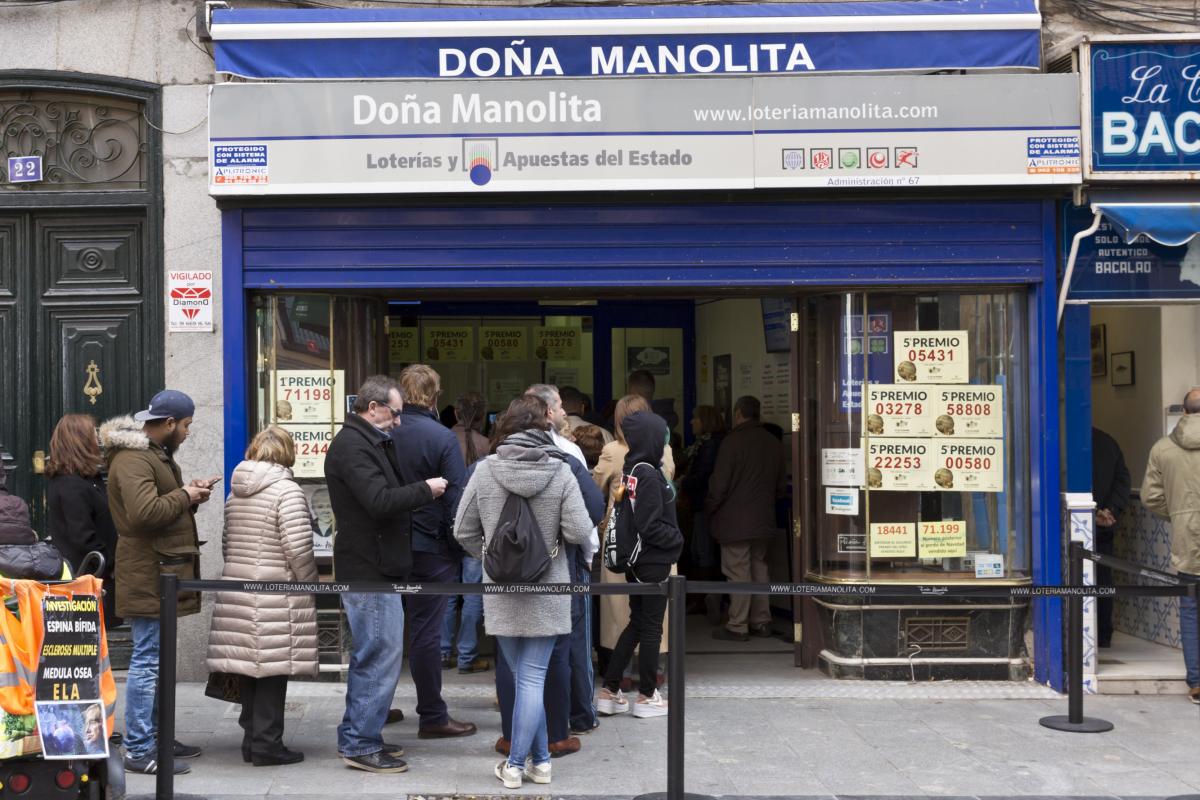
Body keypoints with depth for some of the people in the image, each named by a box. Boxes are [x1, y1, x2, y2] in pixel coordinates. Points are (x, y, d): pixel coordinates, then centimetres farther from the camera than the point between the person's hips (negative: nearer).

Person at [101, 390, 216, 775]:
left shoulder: (156, 452, 19)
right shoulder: (132, 459, -16)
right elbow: (144, 513, -27)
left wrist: (189, 494, 7)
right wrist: (185, 496, -15)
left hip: (161, 573, 11)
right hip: (148, 577, -11)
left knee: (154, 658, 16)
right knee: (147, 661, -7)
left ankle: (155, 737, 26)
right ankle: (139, 750, -2)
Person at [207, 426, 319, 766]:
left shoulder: (235, 493, 13)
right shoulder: (286, 491, -11)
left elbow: (227, 545, 18)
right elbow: (299, 548, -16)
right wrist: (311, 585, -2)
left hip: (236, 592, 7)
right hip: (275, 600, -7)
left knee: (248, 666, 13)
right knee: (272, 668, -1)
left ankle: (251, 739, 21)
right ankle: (266, 744, 3)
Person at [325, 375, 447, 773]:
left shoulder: (366, 442, 18)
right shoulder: (353, 446, -16)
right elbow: (380, 501, -25)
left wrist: (418, 491, 5)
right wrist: (426, 489, -14)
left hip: (372, 568, 11)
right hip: (369, 569, -11)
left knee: (369, 657, 17)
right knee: (381, 657, -7)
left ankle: (357, 737, 26)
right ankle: (361, 745, 1)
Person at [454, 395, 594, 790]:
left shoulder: (485, 470, -5)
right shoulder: (560, 472, -10)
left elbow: (464, 531, 0)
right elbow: (580, 532, -11)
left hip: (500, 592, 2)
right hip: (546, 592, -1)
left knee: (523, 677, 14)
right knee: (533, 679, 5)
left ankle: (539, 758, 19)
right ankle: (518, 763, 7)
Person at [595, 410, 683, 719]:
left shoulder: (630, 471, 5)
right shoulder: (649, 475, -20)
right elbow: (650, 527, -21)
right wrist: (677, 539, -7)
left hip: (636, 560, 8)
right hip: (653, 562, -8)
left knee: (636, 623, 16)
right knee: (651, 627, 4)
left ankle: (609, 691, 19)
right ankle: (646, 696, 15)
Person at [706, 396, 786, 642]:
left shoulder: (733, 441, -14)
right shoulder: (773, 443, 7)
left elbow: (719, 484, -15)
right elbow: (781, 485, 15)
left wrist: (710, 509, 0)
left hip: (735, 521, -7)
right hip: (764, 520, 7)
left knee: (738, 573, -3)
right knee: (759, 568, 15)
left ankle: (737, 626, 0)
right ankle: (761, 622, 19)